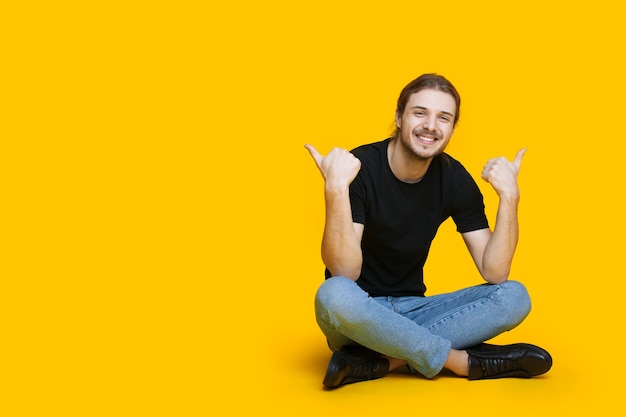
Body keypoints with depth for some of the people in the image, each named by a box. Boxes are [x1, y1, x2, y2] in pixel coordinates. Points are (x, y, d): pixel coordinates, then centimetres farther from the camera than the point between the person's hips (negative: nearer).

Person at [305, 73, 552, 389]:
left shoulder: (455, 179, -3)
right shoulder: (360, 168, -17)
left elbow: (494, 273, -9)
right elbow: (344, 273, -26)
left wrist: (509, 196, -19)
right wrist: (336, 189, -37)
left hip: (411, 311, 5)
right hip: (358, 314, -4)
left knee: (514, 297, -15)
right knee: (335, 295, -39)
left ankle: (381, 360, -23)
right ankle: (463, 360, -22)